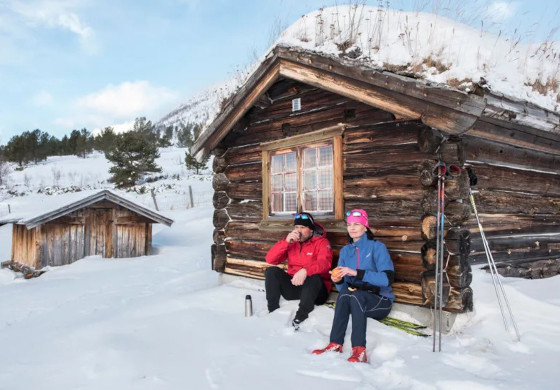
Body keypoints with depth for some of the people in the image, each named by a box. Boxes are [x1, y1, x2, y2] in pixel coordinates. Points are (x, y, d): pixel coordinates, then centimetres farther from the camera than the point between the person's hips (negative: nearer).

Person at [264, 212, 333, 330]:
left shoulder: (321, 242, -3)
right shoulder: (291, 242, 8)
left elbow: (325, 262, -25)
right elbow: (270, 259, -2)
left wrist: (305, 270, -45)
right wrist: (286, 242, -15)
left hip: (314, 289, -4)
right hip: (292, 287, 4)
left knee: (314, 277, -36)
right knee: (271, 271, -15)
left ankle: (300, 317, -30)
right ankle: (273, 310, -14)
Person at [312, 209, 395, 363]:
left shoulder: (377, 247, -6)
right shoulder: (345, 250, 10)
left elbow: (387, 278, -20)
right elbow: (343, 287, 8)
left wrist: (356, 273, -27)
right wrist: (338, 281, -16)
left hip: (380, 301, -4)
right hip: (354, 300, 4)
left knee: (356, 295, -35)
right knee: (344, 293, -30)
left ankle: (359, 350, -38)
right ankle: (335, 345, -31)